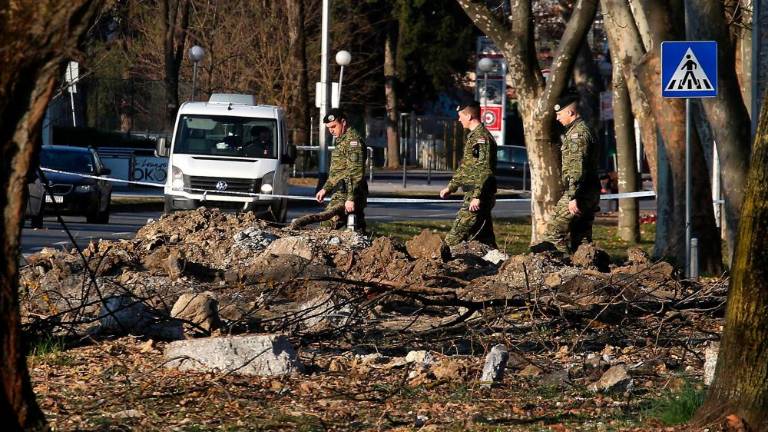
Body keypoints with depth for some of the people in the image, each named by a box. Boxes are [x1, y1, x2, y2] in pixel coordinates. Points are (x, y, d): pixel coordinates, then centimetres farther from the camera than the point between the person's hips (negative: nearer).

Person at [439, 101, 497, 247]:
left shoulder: (481, 137, -14)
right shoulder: (473, 136, 19)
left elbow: (484, 170, -22)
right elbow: (465, 167, 29)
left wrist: (476, 196, -25)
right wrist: (451, 187, 30)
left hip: (477, 197, -10)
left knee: (454, 238, -12)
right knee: (485, 238, 9)